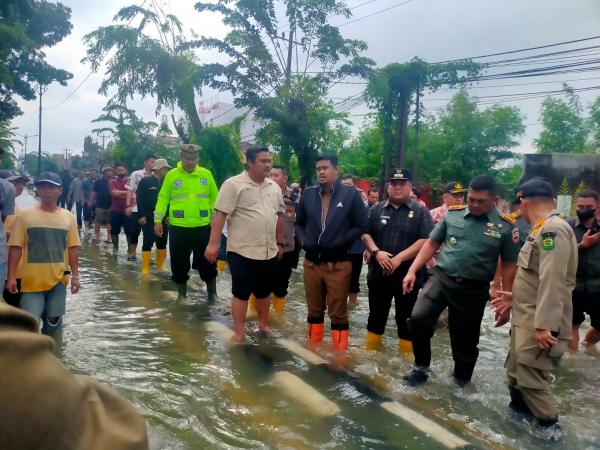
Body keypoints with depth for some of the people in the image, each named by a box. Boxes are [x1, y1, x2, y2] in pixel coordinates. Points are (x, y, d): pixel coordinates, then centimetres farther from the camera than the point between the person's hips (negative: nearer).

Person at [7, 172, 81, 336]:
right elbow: (15, 248, -3)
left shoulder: (68, 217, 3)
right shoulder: (25, 215, -4)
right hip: (32, 279, -2)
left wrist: (75, 275, 3)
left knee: (53, 320, 9)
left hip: (58, 279, 2)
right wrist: (11, 276, -8)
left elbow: (73, 248, 6)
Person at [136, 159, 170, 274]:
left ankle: (160, 265, 23)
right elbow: (139, 199, -9)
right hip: (148, 218, -5)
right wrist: (141, 215, -15)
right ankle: (145, 268, 0)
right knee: (148, 242, -4)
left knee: (162, 242, 10)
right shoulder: (145, 181, -6)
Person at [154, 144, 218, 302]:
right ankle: (182, 294, 27)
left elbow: (214, 198, 7)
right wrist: (158, 220, -4)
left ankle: (212, 293, 22)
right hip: (178, 228, 0)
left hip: (203, 227, 0)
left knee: (207, 262, 6)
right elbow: (163, 198, 2)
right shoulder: (171, 175, 0)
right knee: (179, 263, 10)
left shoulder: (206, 174, 3)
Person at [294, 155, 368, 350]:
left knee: (338, 312, 3)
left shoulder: (351, 194, -3)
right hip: (311, 262, 4)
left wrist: (339, 243, -10)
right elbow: (299, 223, 17)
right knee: (314, 310, 14)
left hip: (338, 264, -4)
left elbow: (361, 226, -3)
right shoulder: (308, 194, 8)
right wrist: (304, 241, -1)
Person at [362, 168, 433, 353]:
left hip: (407, 275, -3)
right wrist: (376, 252, -14)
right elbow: (365, 234, 5)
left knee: (406, 319, 7)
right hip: (378, 274, 3)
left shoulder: (420, 212, -2)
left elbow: (425, 240, -11)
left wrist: (400, 258, -19)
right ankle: (371, 352, 28)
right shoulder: (377, 210, 7)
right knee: (376, 316, 14)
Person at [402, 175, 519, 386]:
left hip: (474, 290, -1)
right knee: (418, 319, -20)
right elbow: (432, 244, 9)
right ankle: (421, 368, 3)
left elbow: (509, 266, 2)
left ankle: (461, 381, 35)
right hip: (441, 277, 1)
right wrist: (412, 270, 0)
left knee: (465, 343, 10)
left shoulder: (504, 227, -4)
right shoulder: (452, 214, 1)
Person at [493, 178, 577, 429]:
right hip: (526, 319, 10)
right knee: (516, 374, 18)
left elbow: (553, 281, -25)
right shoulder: (543, 229, 15)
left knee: (530, 380, -7)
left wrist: (544, 325, -27)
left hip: (539, 324, -10)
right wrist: (517, 296, 23)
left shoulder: (553, 229, -17)